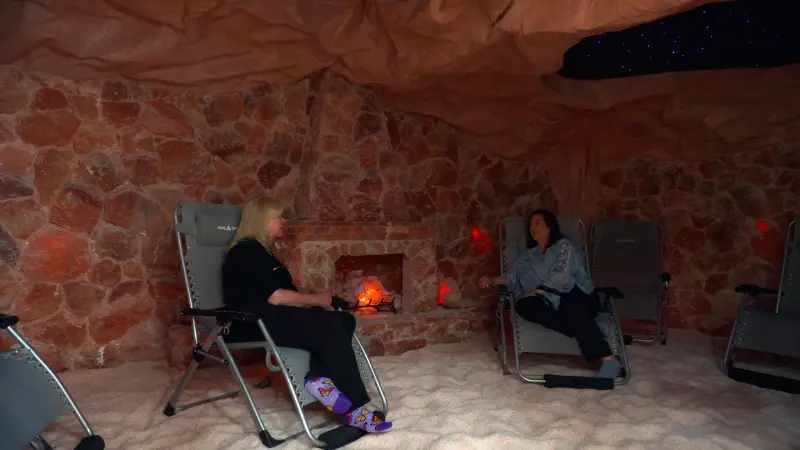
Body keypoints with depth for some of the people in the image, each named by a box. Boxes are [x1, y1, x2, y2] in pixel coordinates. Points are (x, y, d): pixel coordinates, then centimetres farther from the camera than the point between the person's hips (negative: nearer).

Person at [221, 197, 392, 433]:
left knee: (345, 320, -9)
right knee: (330, 328, -26)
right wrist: (317, 299, -9)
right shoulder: (247, 251, -9)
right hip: (256, 323, -10)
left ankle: (319, 378, -26)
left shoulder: (262, 252, 22)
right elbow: (275, 297, -19)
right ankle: (355, 410, -21)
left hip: (273, 318, 10)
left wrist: (313, 301, 2)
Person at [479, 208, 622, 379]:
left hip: (577, 296, -4)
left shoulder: (564, 245, 7)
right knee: (523, 305, -28)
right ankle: (582, 331, -33)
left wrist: (537, 291, -12)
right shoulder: (528, 255, 24)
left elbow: (562, 275, -7)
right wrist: (493, 280, -2)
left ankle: (609, 358, -41)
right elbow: (512, 276, 15)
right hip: (551, 303, 4)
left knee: (571, 307, -39)